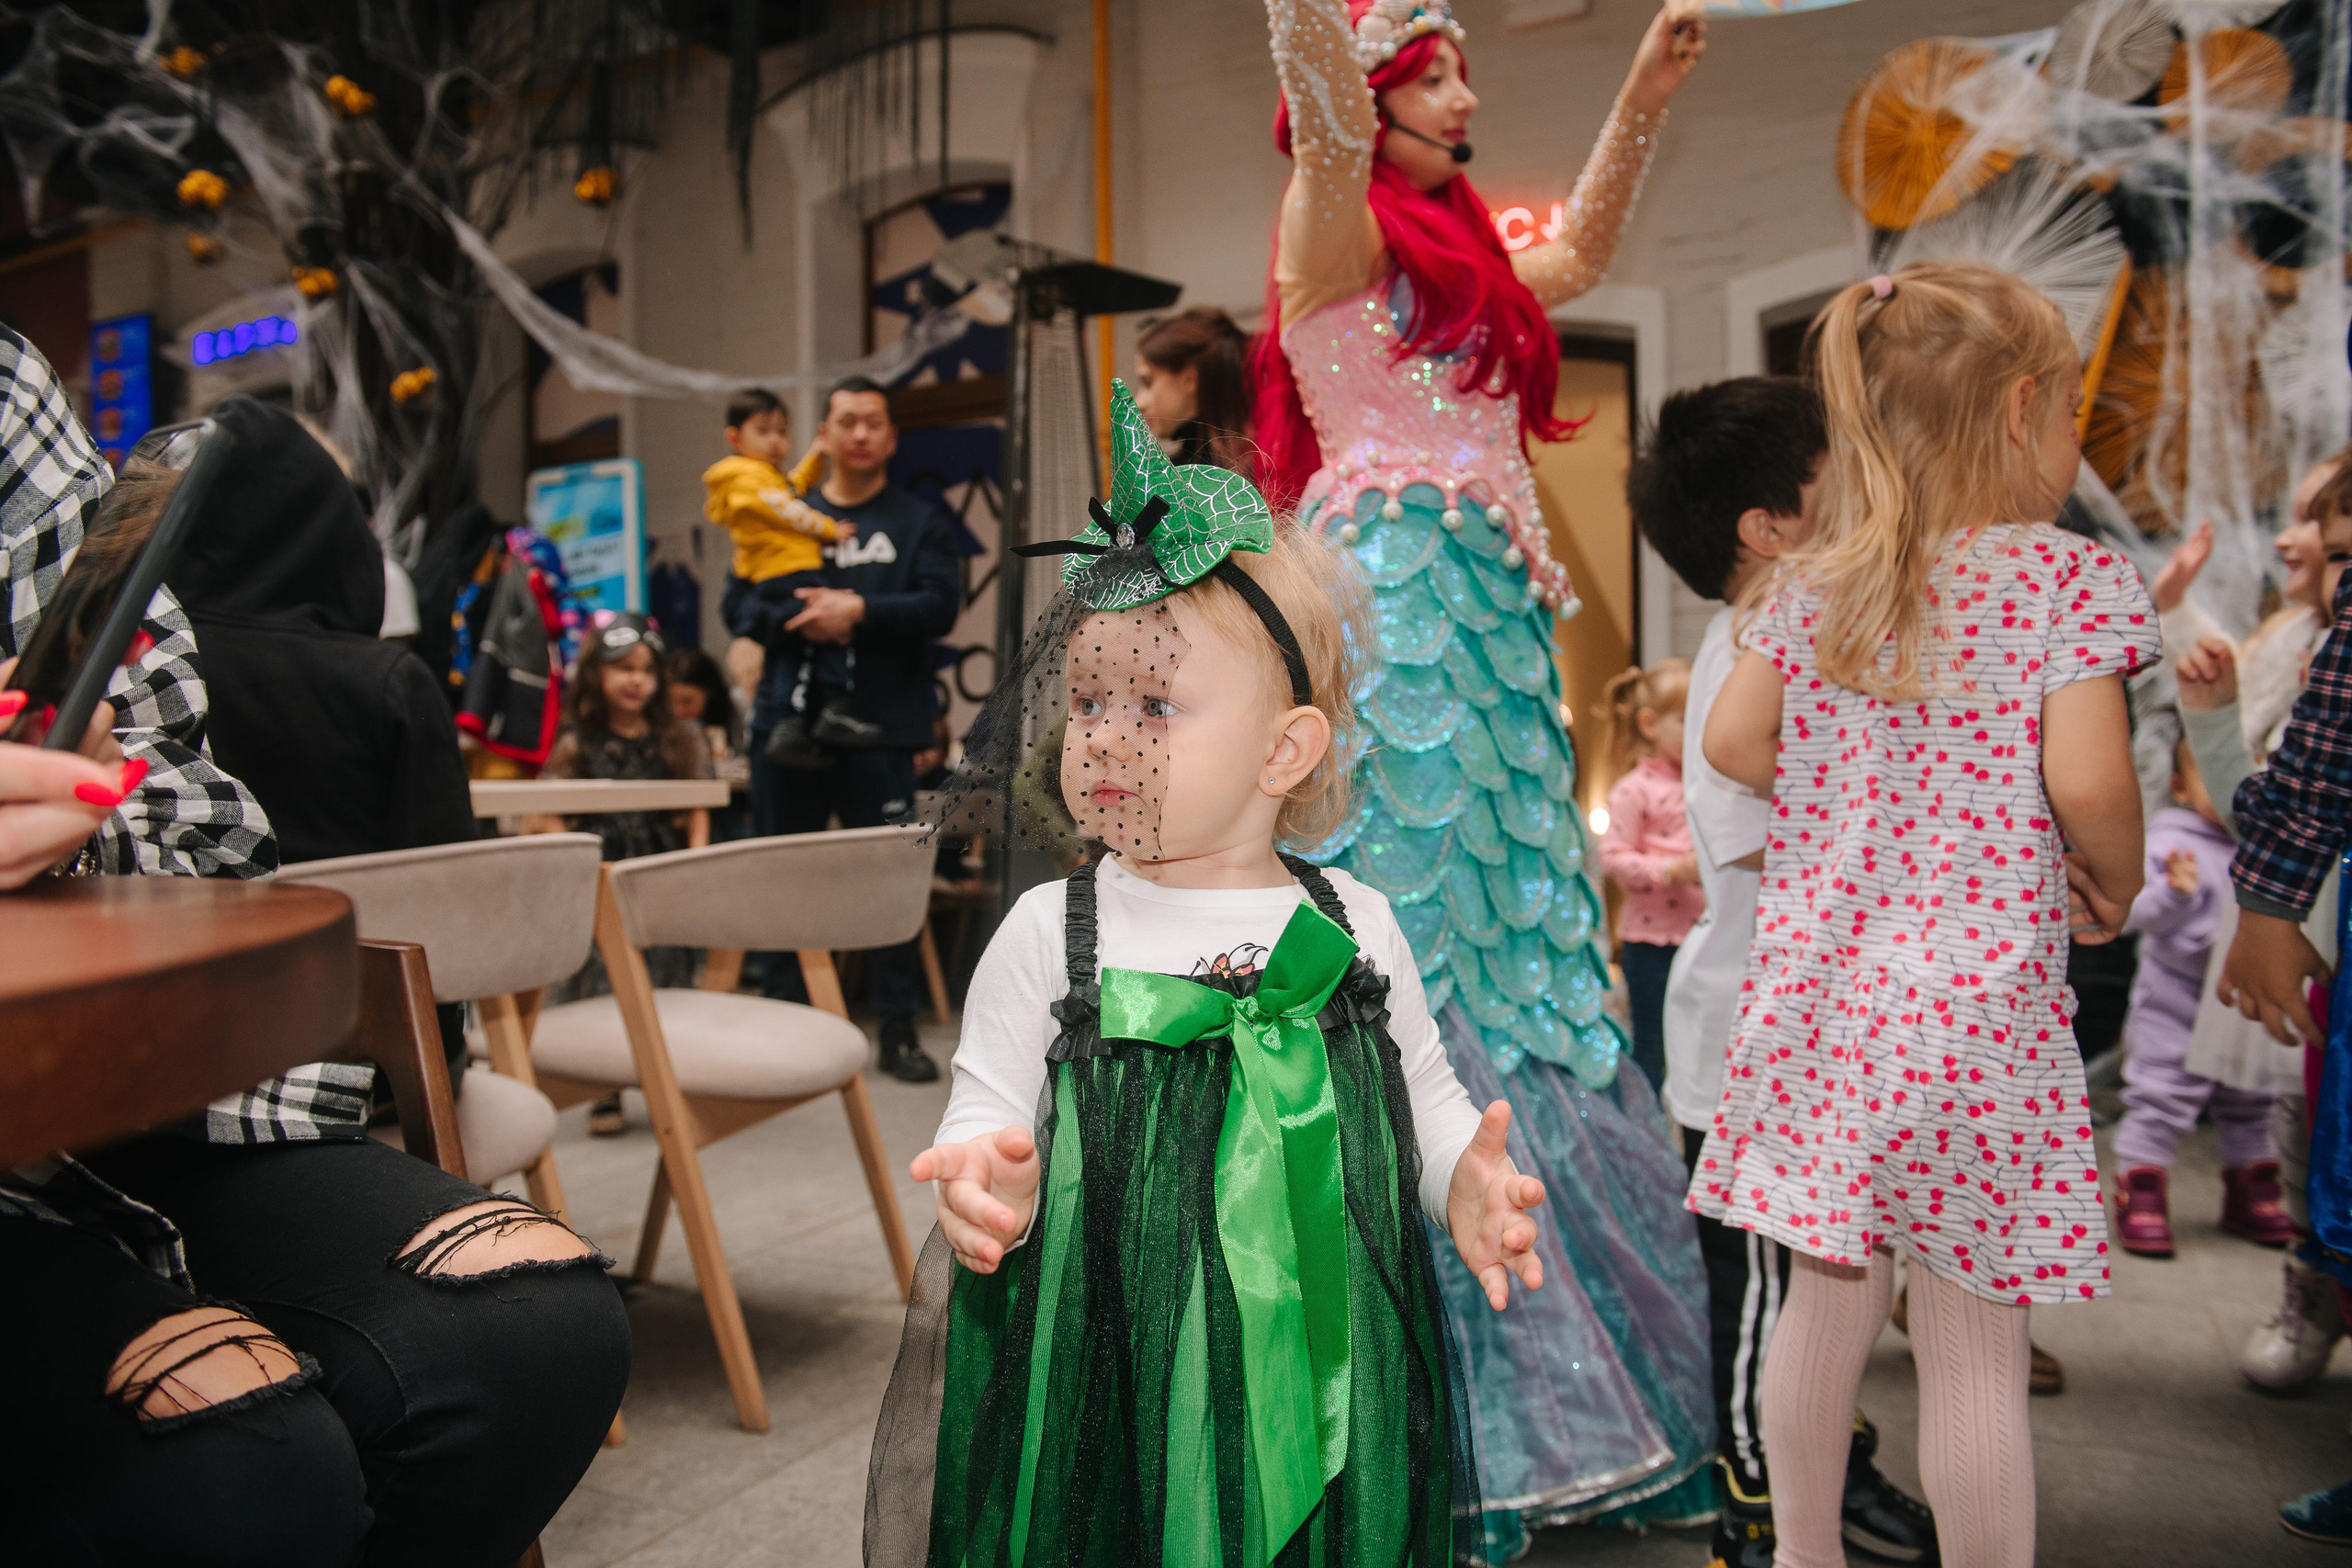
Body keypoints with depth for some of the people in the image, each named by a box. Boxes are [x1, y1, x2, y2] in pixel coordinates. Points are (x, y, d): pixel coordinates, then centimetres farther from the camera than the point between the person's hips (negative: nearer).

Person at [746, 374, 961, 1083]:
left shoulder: (919, 521, 9)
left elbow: (940, 607, -5)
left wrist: (861, 611, -17)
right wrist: (805, 620, -12)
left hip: (879, 725, -2)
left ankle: (898, 1031, 6)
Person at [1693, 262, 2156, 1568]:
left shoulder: (1815, 582, 5)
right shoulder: (2074, 579, -7)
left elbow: (1733, 742, 5)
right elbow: (2087, 783, -14)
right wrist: (2116, 883, 5)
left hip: (1821, 985, 5)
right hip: (1978, 1003, -5)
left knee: (1827, 1295, 19)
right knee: (1975, 1346, 7)